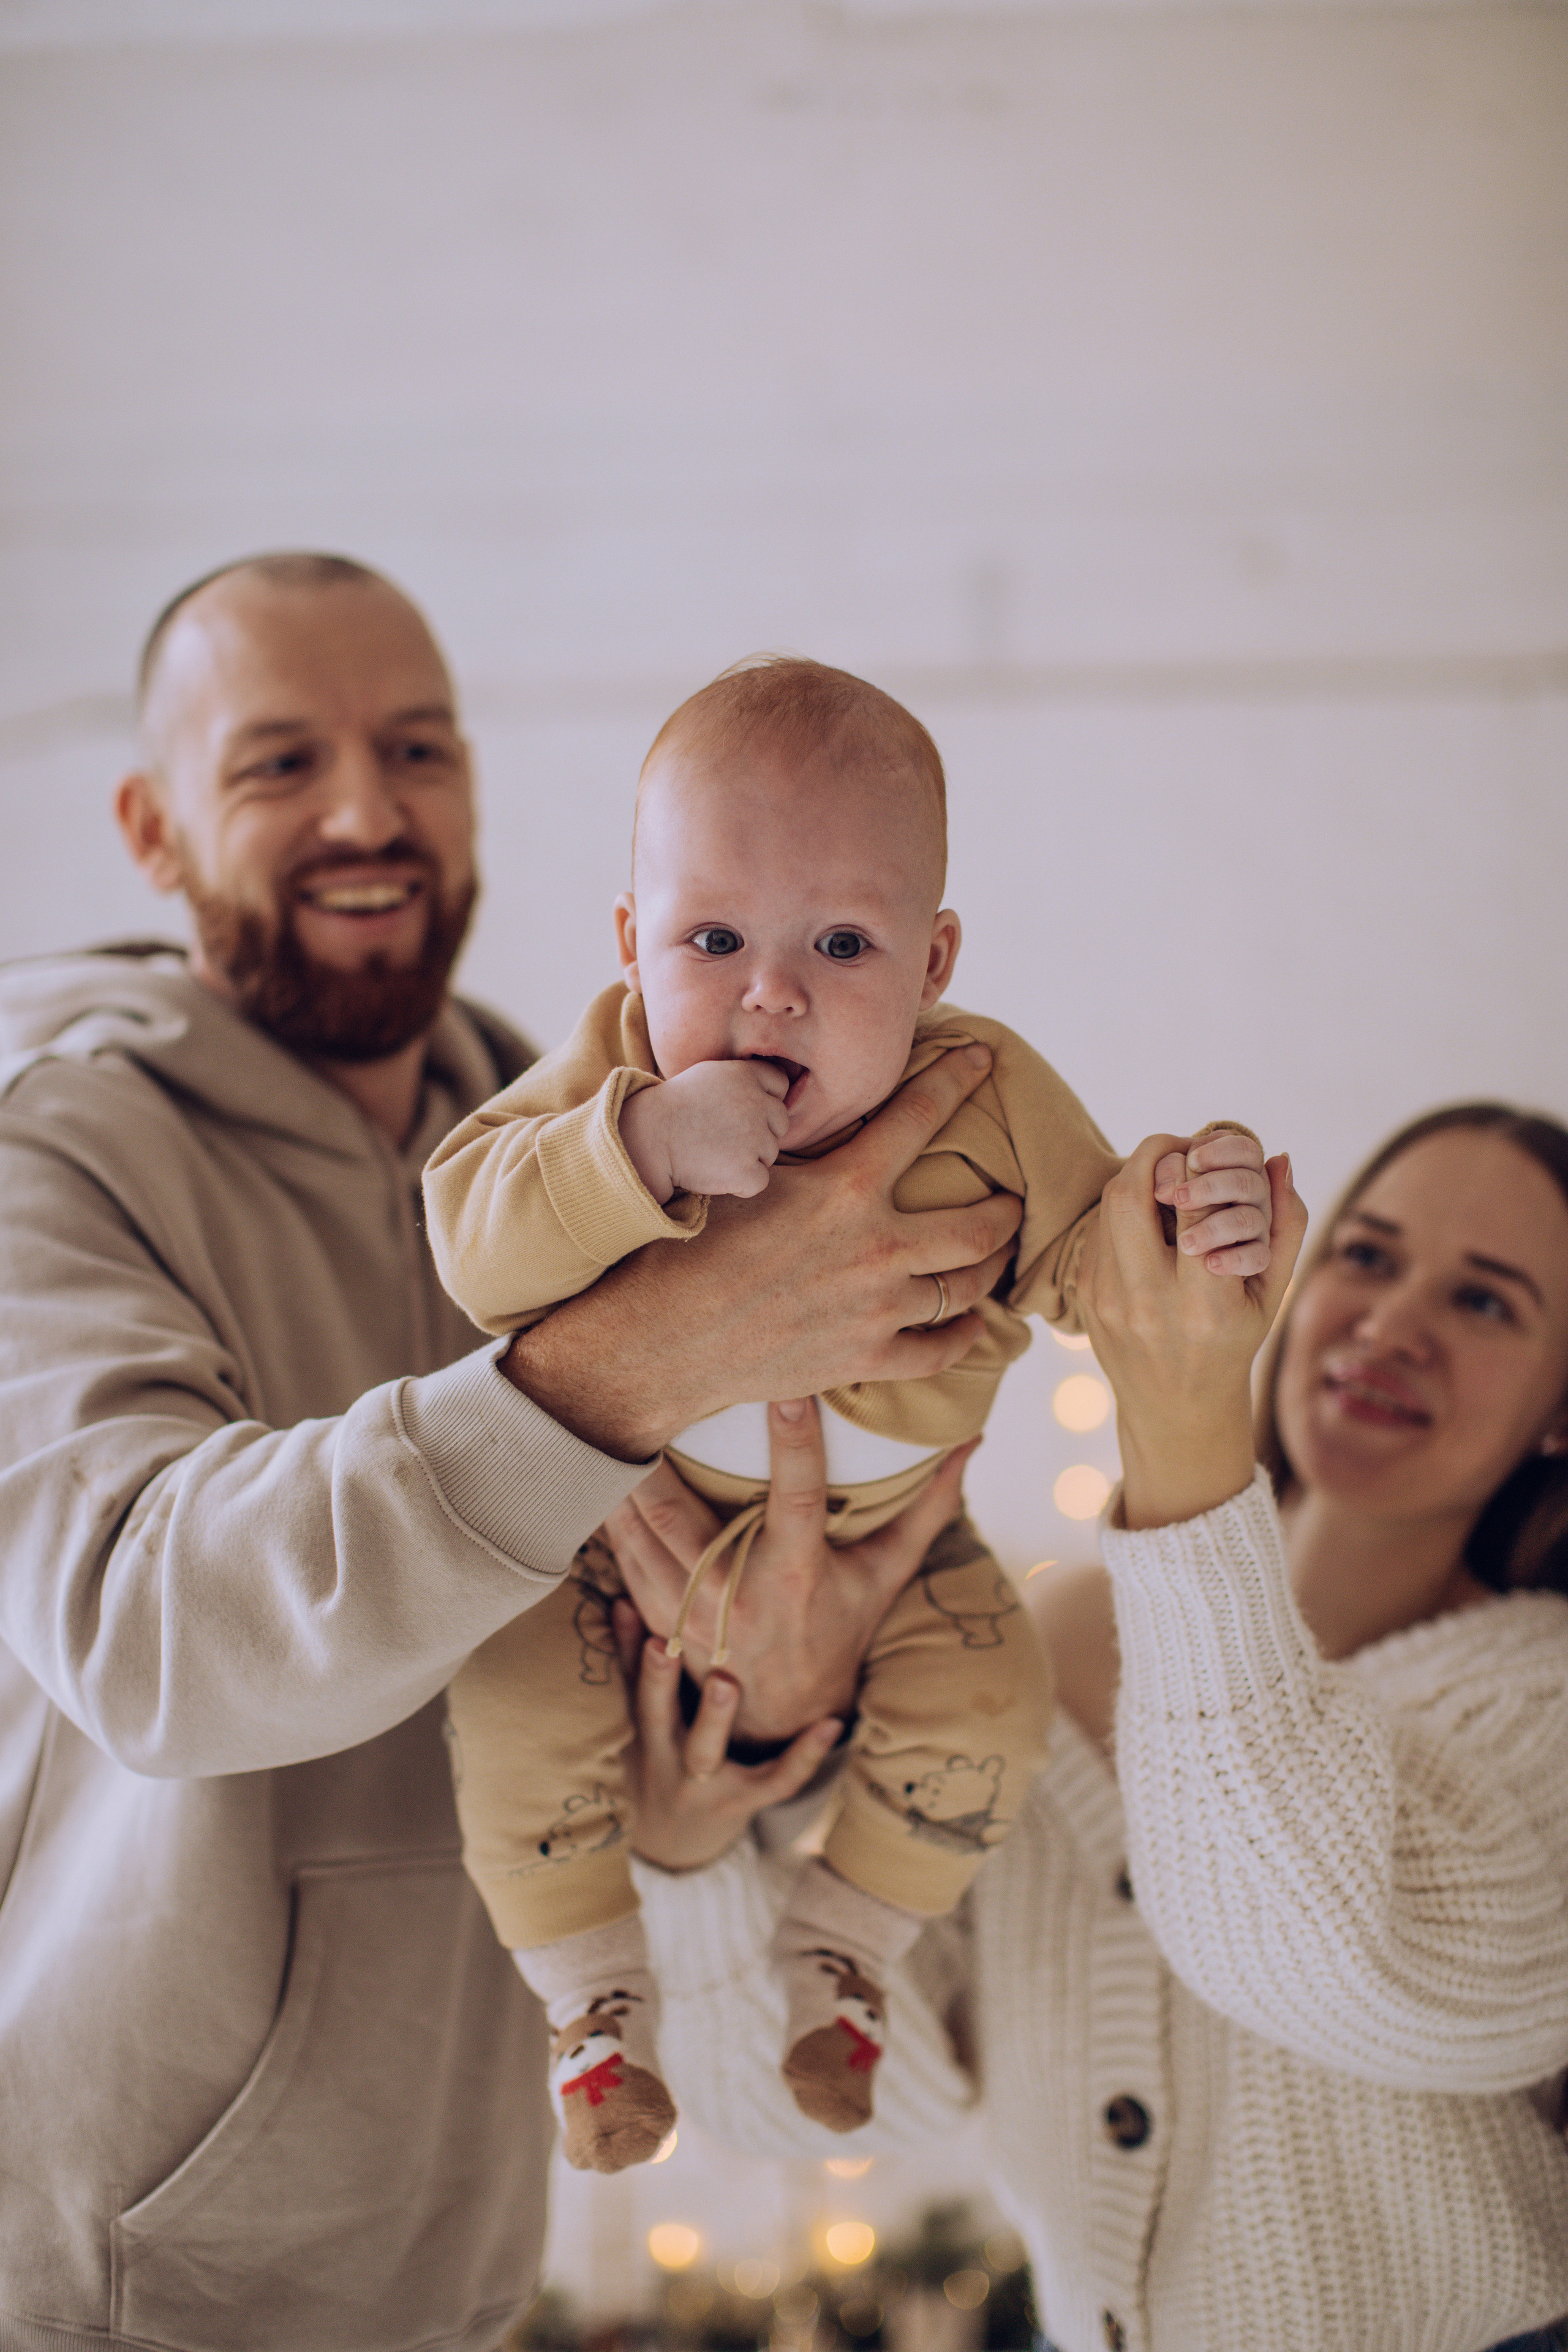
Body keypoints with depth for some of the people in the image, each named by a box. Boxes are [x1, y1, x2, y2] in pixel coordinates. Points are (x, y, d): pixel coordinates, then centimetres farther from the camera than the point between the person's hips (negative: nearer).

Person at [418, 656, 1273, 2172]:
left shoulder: (986, 1105, -23)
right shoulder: (615, 1068, -24)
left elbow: (1083, 1263, -16)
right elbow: (472, 1244, -33)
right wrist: (637, 1149, -50)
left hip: (881, 1529, 1)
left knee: (984, 1713, -12)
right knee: (523, 1717, -16)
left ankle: (839, 1947, 18)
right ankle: (597, 1989, 13)